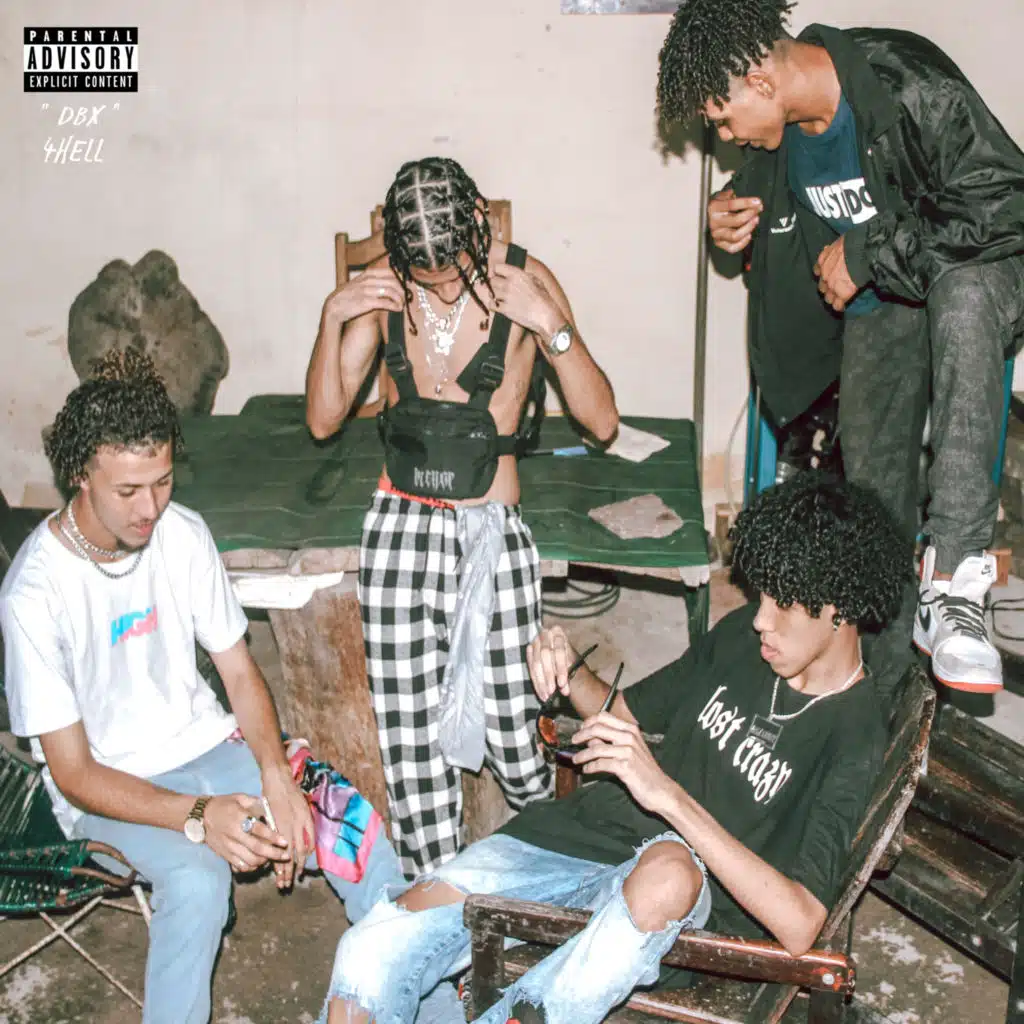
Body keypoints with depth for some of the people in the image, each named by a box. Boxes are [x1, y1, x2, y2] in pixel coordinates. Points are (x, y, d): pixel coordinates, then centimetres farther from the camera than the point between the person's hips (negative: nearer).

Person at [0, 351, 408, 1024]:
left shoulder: (183, 533, -6)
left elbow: (240, 672, 1)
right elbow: (73, 773, -18)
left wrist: (276, 779, -17)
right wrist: (197, 815, -32)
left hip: (206, 742, 4)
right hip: (107, 783, -4)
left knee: (355, 827, -14)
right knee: (197, 879, -34)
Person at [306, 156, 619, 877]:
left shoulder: (523, 281, -5)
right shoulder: (386, 285, 2)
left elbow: (602, 421, -8)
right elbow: (323, 419, 5)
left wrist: (554, 326, -20)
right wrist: (332, 317, -8)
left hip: (492, 528, -2)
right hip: (400, 526, 3)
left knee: (510, 727, 0)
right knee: (412, 739, 6)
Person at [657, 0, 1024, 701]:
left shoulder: (909, 85, -27)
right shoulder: (778, 130, -5)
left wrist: (865, 253, -25)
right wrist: (738, 224, -8)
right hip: (877, 303, 6)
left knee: (962, 300, -43)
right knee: (875, 495, 2)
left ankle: (952, 584, -44)